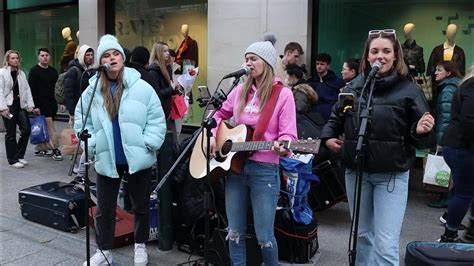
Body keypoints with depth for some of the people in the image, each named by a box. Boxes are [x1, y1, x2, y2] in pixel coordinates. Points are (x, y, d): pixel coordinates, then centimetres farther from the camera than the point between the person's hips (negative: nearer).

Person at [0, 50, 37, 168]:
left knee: (26, 129, -3)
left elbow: (27, 90, 8)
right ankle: (12, 160, 13)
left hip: (20, 105, 5)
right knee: (11, 133, 1)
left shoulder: (21, 73, 12)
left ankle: (19, 156, 16)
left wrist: (30, 105, -1)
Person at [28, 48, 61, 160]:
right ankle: (55, 150, -8)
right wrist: (35, 106, -16)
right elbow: (32, 89, -10)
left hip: (52, 103, 6)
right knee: (50, 127, -10)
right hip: (42, 103, -6)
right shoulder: (34, 71, -5)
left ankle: (39, 149, 20)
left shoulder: (53, 71, 13)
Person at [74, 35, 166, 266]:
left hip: (138, 159, -1)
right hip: (107, 160, 2)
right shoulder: (92, 91, 1)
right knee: (104, 209, 11)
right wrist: (92, 146, -2)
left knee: (141, 206, 14)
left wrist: (148, 145, -11)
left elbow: (157, 119, -4)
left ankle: (140, 246, 35)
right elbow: (82, 122, 8)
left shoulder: (141, 87, -5)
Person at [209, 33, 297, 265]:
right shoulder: (241, 90, 10)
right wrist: (213, 136, 8)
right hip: (234, 166, 5)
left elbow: (288, 134, -11)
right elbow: (220, 114, 24)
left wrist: (282, 146, -32)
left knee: (264, 236, 1)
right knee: (235, 232, 11)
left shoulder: (283, 94, -5)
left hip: (265, 170, -5)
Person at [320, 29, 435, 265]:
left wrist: (421, 131, -26)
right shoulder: (355, 86, 4)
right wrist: (328, 136, 2)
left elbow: (420, 134, -4)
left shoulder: (408, 90, -6)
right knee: (362, 235, 20)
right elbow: (336, 116, 18)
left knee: (386, 245, -6)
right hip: (356, 171, 4)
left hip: (392, 175, -4)